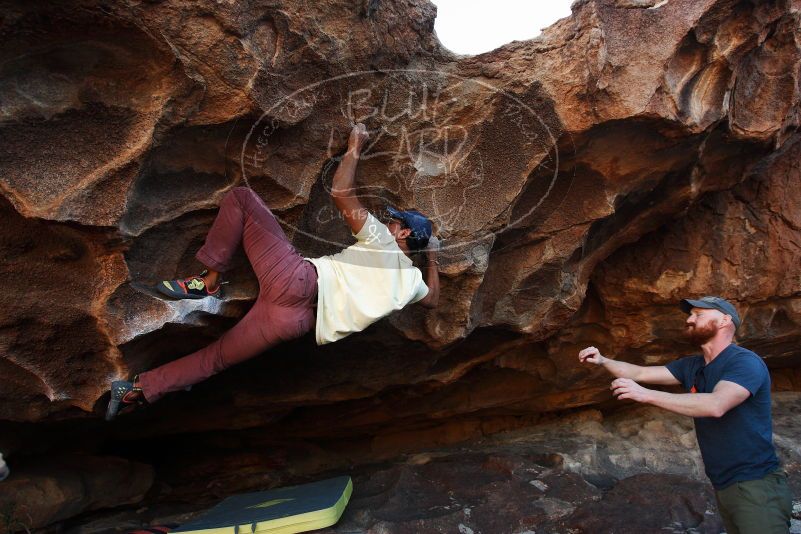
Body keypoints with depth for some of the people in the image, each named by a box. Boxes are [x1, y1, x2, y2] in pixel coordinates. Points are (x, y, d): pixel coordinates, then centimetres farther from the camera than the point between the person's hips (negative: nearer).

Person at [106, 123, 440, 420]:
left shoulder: (382, 240, 3)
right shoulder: (411, 281, 17)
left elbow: (340, 192, -2)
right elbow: (433, 299, 39)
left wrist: (354, 148, 14)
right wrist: (432, 258, 44)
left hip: (298, 281, -6)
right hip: (297, 321, 6)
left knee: (240, 198, 7)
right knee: (217, 357, 14)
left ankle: (210, 279, 3)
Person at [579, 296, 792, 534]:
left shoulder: (746, 362, -16)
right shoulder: (691, 366, 10)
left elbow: (716, 405, -32)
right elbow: (641, 373, 11)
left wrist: (645, 394, -32)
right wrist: (603, 361, -6)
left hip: (755, 485, -8)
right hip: (723, 485, 8)